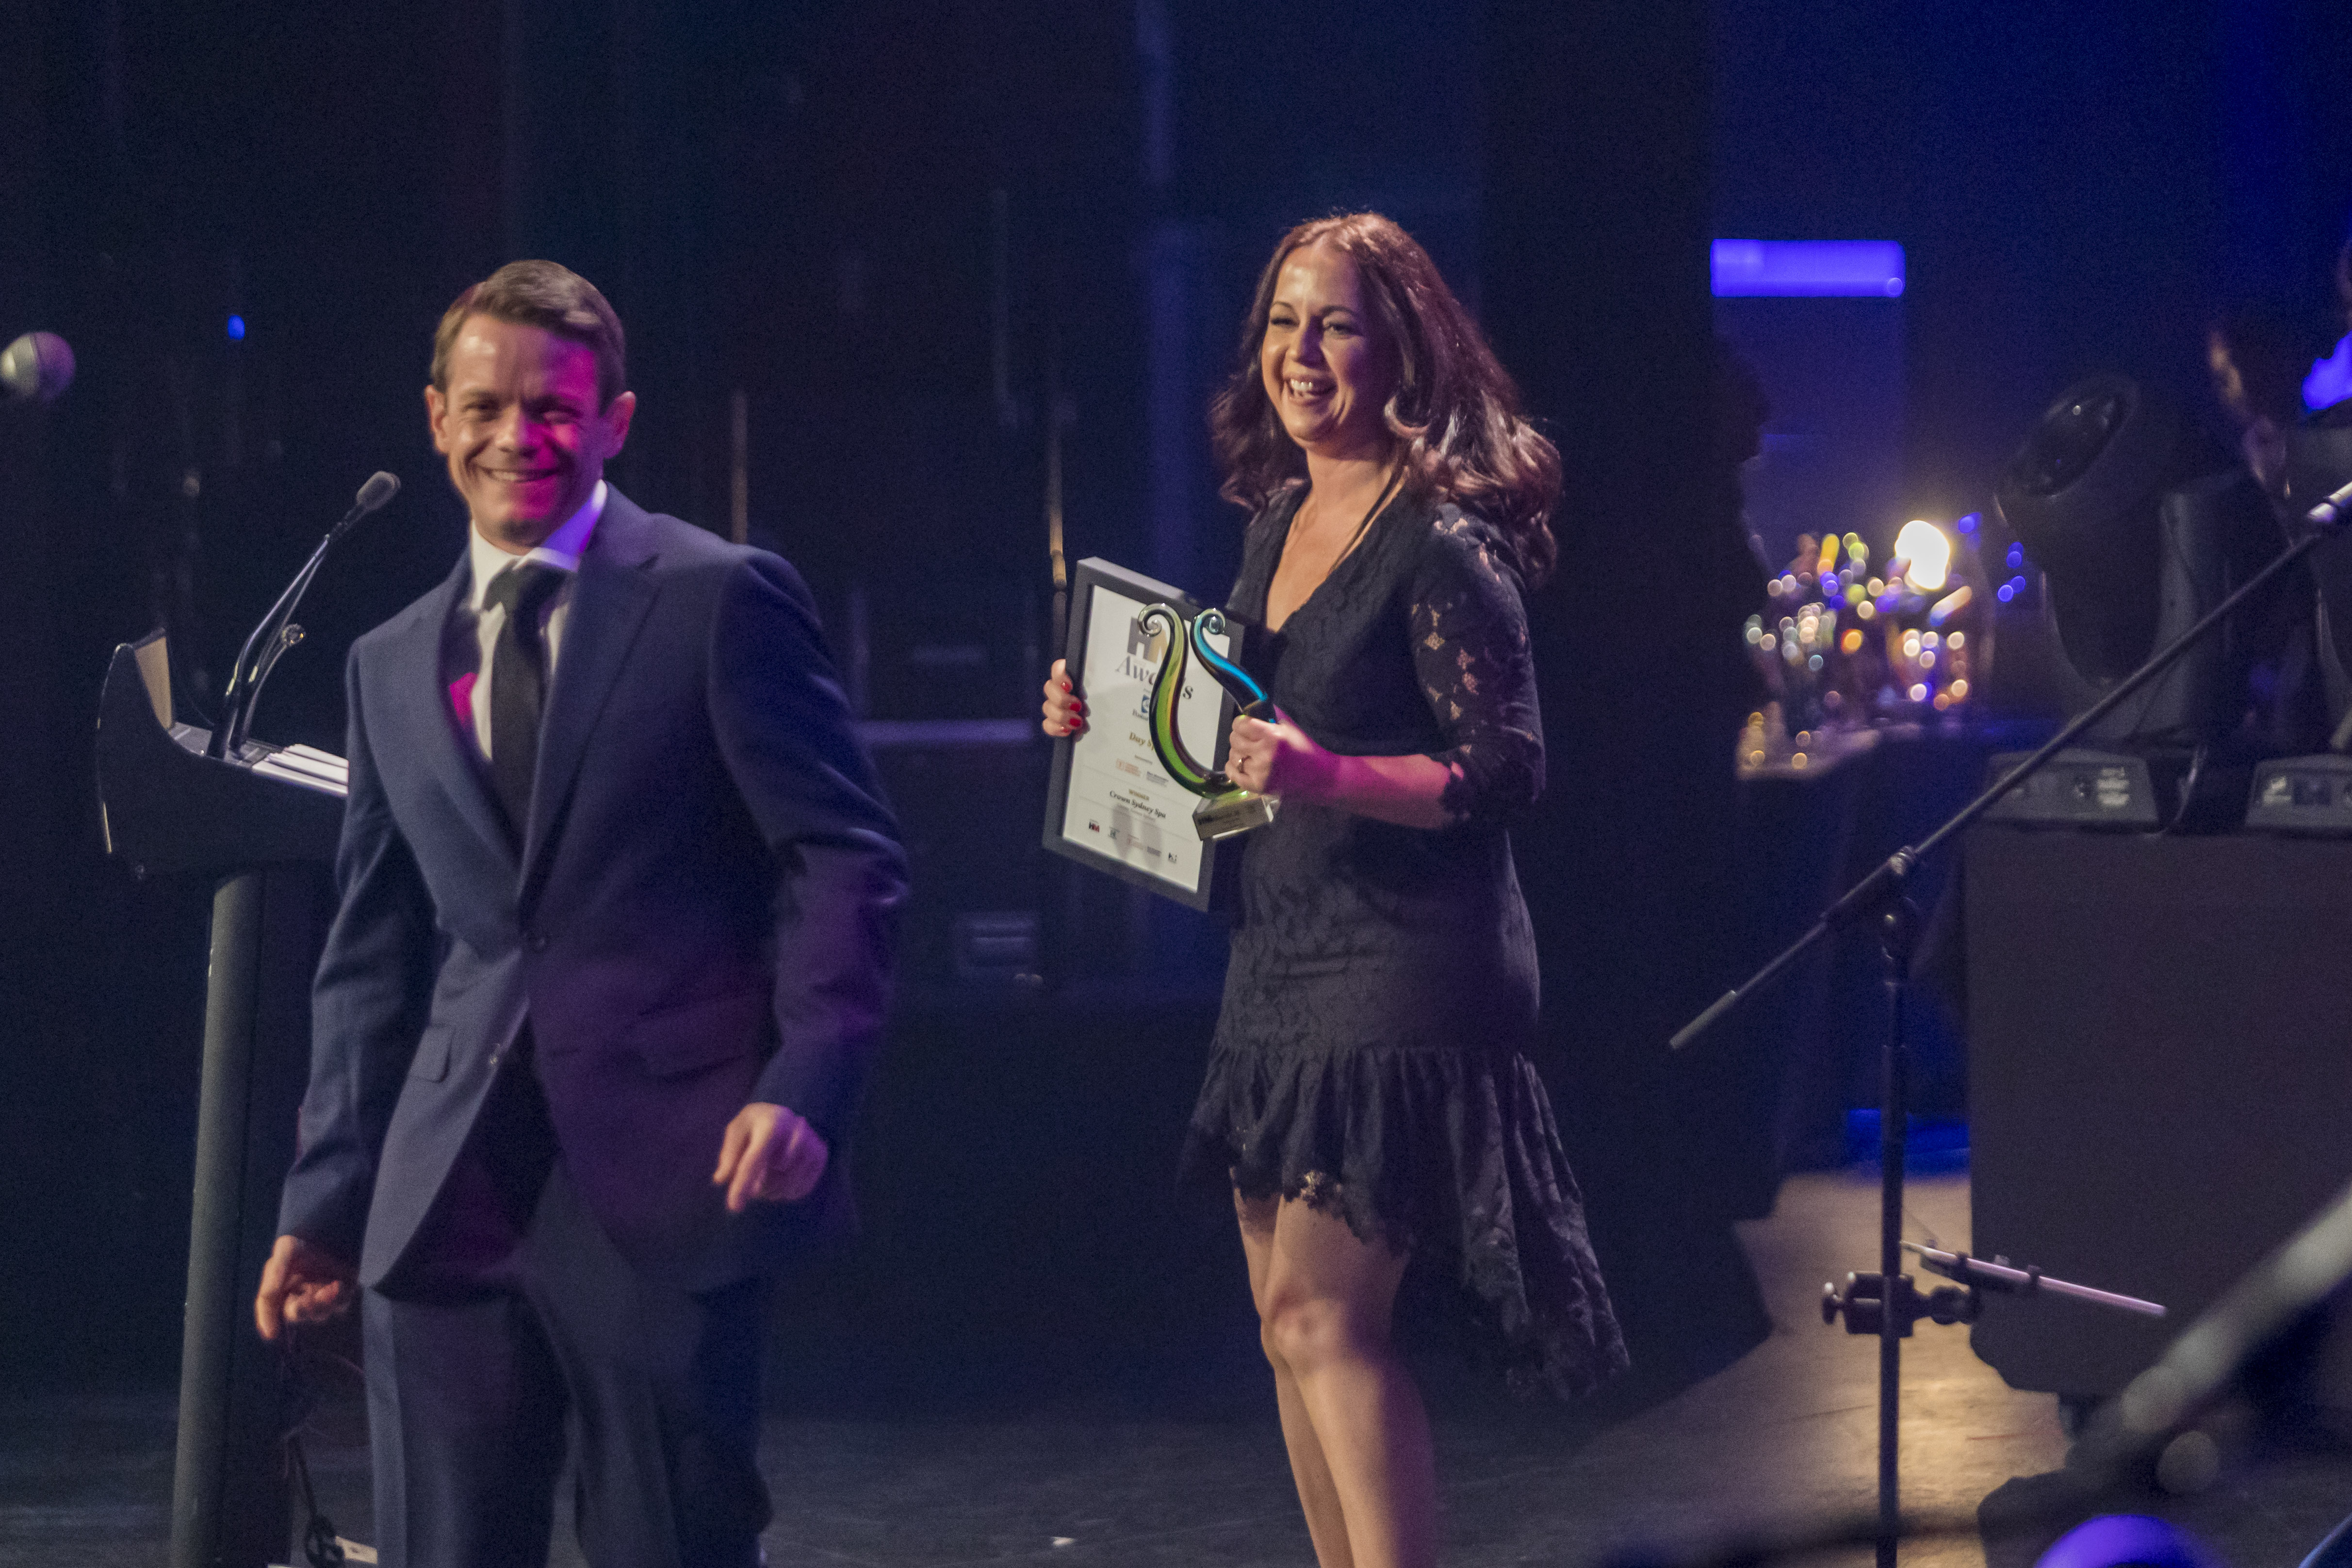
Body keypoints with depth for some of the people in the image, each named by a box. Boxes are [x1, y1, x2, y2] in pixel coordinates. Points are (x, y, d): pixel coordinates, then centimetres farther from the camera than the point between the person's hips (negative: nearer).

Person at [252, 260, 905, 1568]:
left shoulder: (722, 599, 0)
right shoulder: (394, 665, 17)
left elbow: (849, 859, -3)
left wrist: (808, 1088, -16)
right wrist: (328, 1199, 16)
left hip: (666, 1181, -5)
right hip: (449, 1201, 5)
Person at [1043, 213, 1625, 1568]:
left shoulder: (1441, 541, -13)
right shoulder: (1280, 525, 12)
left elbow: (1506, 769, -18)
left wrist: (1324, 775, -28)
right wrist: (1116, 717, 9)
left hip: (1409, 966, -9)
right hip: (1283, 957, 9)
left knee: (1325, 1315, -13)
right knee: (1293, 1317, 12)